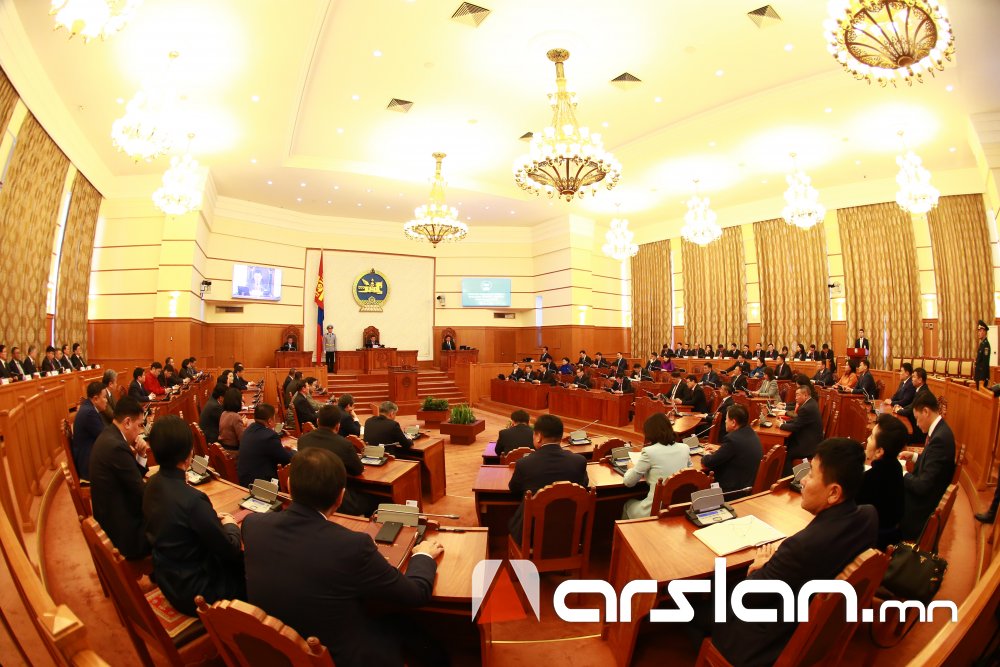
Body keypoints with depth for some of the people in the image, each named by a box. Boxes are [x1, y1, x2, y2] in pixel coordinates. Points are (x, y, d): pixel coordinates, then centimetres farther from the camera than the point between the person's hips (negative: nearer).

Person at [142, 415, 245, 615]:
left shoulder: (152, 484, -9)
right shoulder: (192, 500, -34)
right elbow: (230, 550, -22)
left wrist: (214, 519, 4)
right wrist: (230, 524, -3)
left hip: (167, 578, 8)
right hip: (193, 592, -8)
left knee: (238, 560, 20)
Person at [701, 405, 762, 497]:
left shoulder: (732, 438, -25)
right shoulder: (752, 434, 2)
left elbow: (708, 463, -18)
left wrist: (706, 454, 3)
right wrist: (718, 448, 21)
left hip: (736, 491, -9)